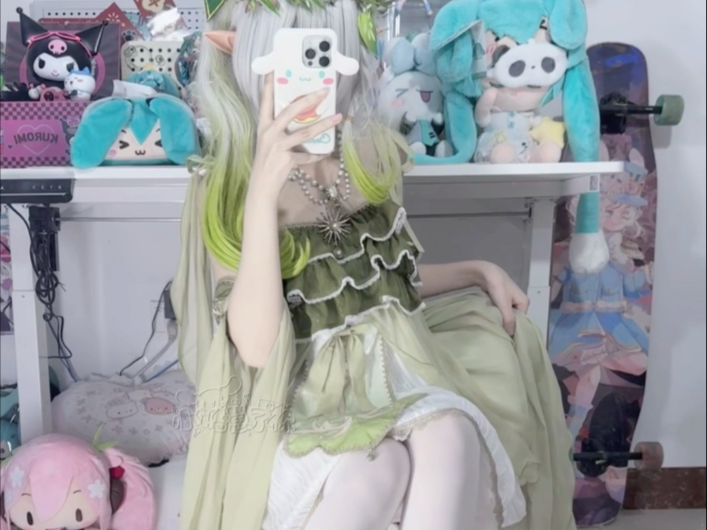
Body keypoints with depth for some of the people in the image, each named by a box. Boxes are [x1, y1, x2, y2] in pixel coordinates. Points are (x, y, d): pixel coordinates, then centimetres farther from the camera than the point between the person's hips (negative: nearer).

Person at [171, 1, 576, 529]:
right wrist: (263, 192, -27)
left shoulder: (372, 156, 5)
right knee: (376, 468, -34)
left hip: (395, 369, 4)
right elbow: (256, 346, -21)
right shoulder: (227, 183, -8)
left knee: (448, 433, -29)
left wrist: (479, 271, 7)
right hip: (302, 395, -4)